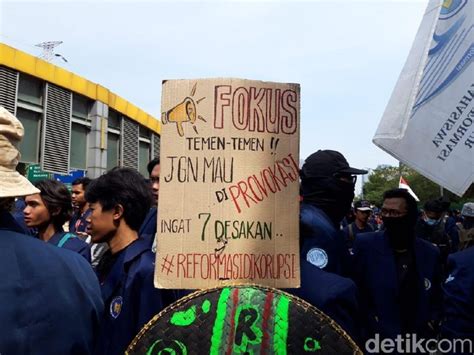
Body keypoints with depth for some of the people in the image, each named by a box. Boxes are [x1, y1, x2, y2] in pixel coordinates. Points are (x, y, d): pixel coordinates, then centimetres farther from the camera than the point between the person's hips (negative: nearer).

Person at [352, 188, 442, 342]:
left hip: (419, 340, 3)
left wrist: (429, 327, -2)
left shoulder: (430, 253, -1)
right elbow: (356, 293, -9)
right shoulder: (365, 245, -10)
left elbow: (436, 298, 9)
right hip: (377, 340, -3)